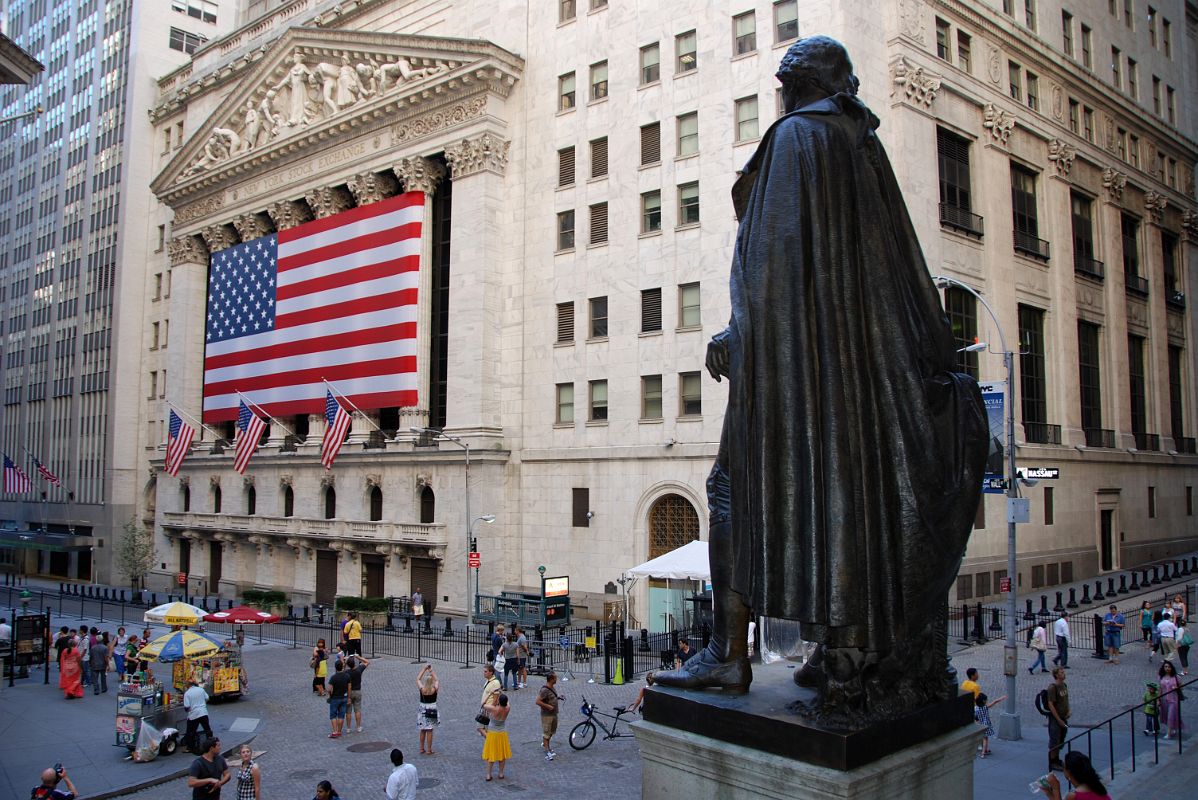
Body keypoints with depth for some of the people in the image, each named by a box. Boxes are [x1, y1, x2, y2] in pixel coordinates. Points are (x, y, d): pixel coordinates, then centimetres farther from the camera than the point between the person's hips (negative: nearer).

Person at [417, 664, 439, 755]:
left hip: (423, 710, 2)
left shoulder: (422, 689, -13)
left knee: (423, 731, 15)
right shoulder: (434, 689, -15)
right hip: (432, 711, -2)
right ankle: (429, 750, 7)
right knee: (429, 731, 4)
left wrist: (424, 669, 6)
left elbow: (418, 679, 3)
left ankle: (422, 749, 22)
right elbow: (437, 680, 5)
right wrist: (432, 671, 10)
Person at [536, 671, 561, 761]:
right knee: (546, 733, -3)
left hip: (554, 713, 9)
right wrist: (548, 706, -24)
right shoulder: (544, 690, -23)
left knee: (552, 731, 21)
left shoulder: (553, 687, 6)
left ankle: (544, 744, 42)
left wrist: (558, 698, 4)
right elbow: (538, 702, -26)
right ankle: (547, 752, 0)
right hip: (547, 715, -9)